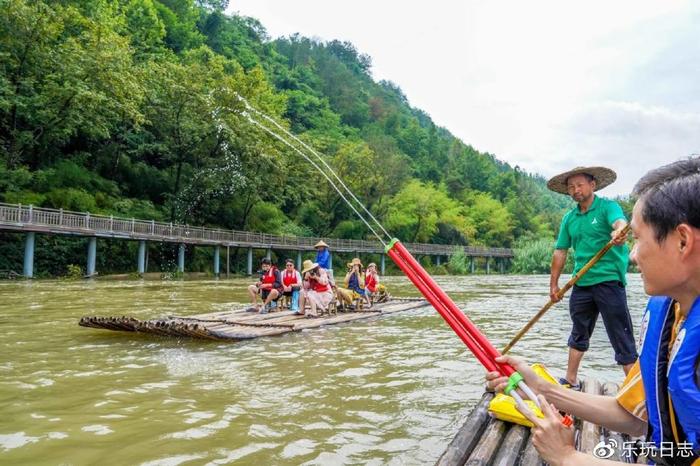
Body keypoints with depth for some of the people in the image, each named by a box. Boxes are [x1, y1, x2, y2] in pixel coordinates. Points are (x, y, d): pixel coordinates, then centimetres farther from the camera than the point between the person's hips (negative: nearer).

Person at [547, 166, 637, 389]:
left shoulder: (607, 207, -5)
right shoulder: (569, 218, 10)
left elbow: (620, 222, -28)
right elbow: (560, 252, 12)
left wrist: (619, 232, -52)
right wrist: (554, 284, 11)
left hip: (609, 280, -6)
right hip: (582, 283, 6)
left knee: (621, 337, -3)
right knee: (579, 334, 17)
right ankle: (571, 381, 29)